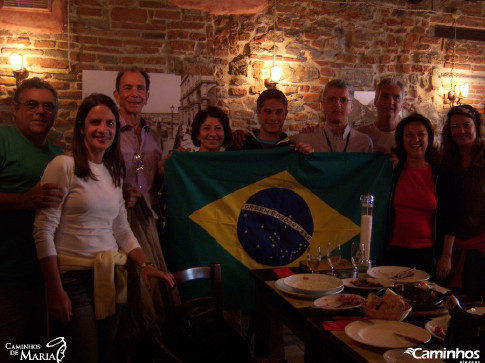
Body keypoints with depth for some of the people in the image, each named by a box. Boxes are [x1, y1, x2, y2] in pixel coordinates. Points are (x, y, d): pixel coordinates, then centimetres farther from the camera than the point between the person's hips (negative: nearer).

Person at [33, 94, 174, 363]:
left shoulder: (114, 173, 13)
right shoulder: (64, 166, -9)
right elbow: (44, 230, -12)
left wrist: (145, 264, 4)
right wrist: (55, 290, -14)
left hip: (109, 279, 6)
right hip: (73, 278, -6)